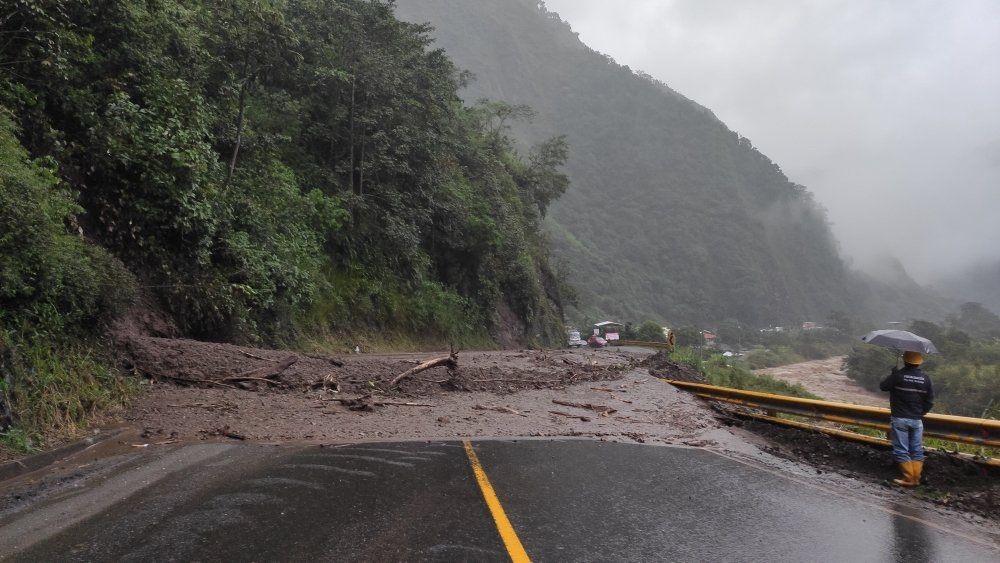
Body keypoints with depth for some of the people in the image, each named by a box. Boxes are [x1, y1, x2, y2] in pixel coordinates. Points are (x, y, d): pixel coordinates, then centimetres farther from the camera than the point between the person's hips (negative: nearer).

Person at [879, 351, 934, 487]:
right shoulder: (925, 378, -1)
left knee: (901, 450, 3)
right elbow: (930, 401, 5)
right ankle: (916, 478, 15)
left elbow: (883, 386, 0)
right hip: (917, 420, 4)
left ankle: (908, 478, 3)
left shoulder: (898, 375, -15)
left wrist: (892, 375, 13)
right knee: (917, 451, 13)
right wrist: (920, 413, 18)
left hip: (900, 419, -4)